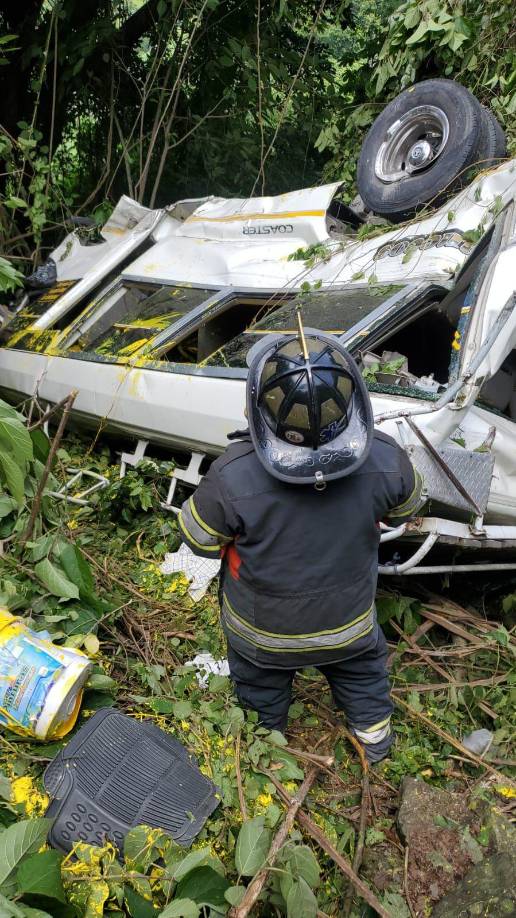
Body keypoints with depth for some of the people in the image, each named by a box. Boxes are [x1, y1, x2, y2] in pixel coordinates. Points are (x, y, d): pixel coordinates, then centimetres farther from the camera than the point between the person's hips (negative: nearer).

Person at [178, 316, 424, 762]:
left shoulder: (232, 477, -38)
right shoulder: (387, 461, -29)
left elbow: (200, 539, -18)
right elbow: (406, 509, -6)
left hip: (262, 631, -1)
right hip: (348, 623, 1)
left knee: (262, 685, 33)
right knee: (361, 670, 34)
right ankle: (375, 737, 60)